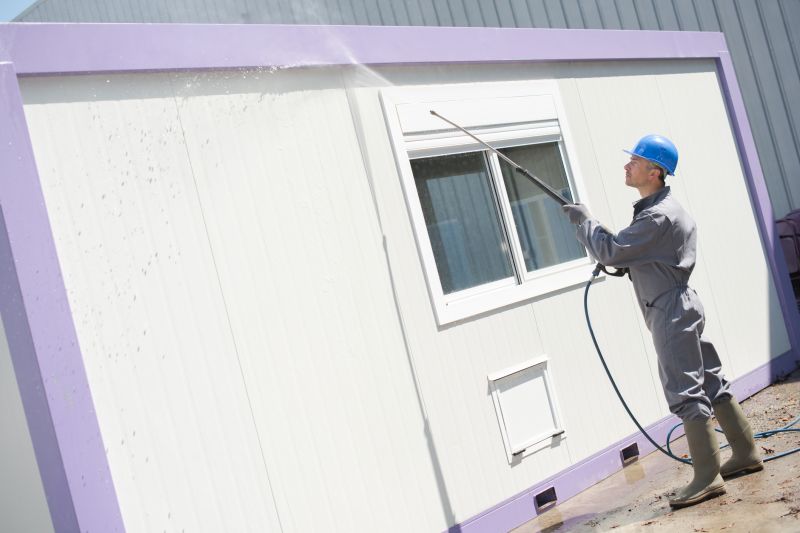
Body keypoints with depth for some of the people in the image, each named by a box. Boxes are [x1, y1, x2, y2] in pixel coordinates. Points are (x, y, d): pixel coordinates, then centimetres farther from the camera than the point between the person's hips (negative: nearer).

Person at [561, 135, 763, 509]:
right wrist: (621, 264, 7)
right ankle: (746, 454, 22)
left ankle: (707, 477, -5)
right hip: (678, 307, 10)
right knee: (711, 383, 14)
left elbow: (610, 252, -19)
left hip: (671, 312, -10)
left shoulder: (658, 216, -20)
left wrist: (584, 221, -7)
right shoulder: (662, 208, 14)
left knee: (685, 393, -8)